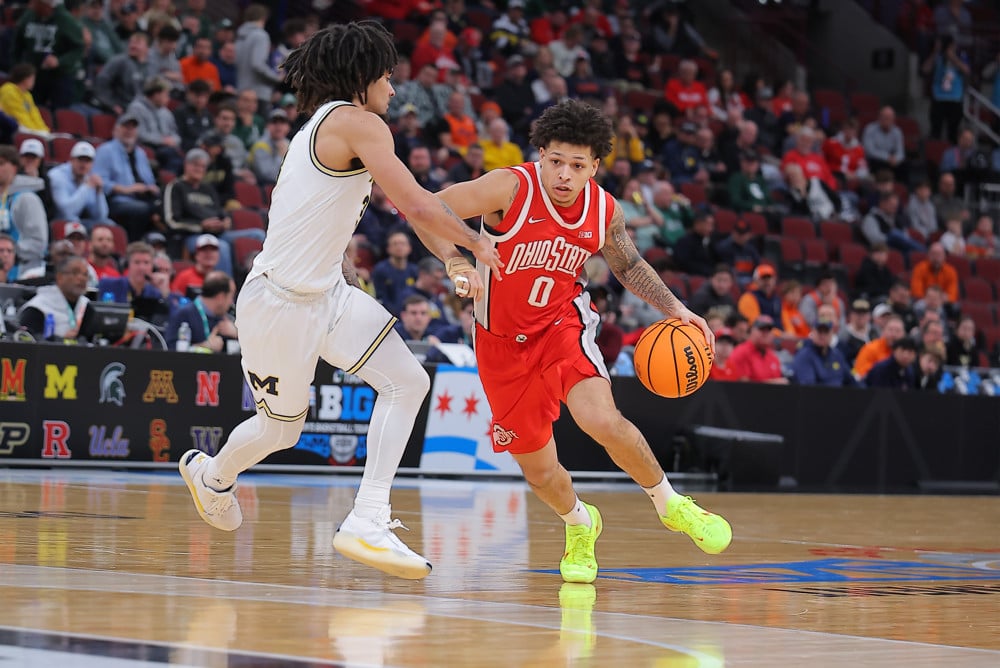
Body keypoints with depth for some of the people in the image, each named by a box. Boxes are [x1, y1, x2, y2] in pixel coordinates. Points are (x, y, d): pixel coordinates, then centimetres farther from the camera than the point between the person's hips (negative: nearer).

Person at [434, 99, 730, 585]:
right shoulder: (511, 188, -22)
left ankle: (670, 504, -3)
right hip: (502, 340, -1)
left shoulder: (605, 210, -8)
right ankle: (579, 525, 39)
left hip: (562, 324, 1)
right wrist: (456, 260, -38)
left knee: (603, 421, -28)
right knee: (538, 468, 5)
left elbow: (629, 265, 11)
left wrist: (673, 308, -2)